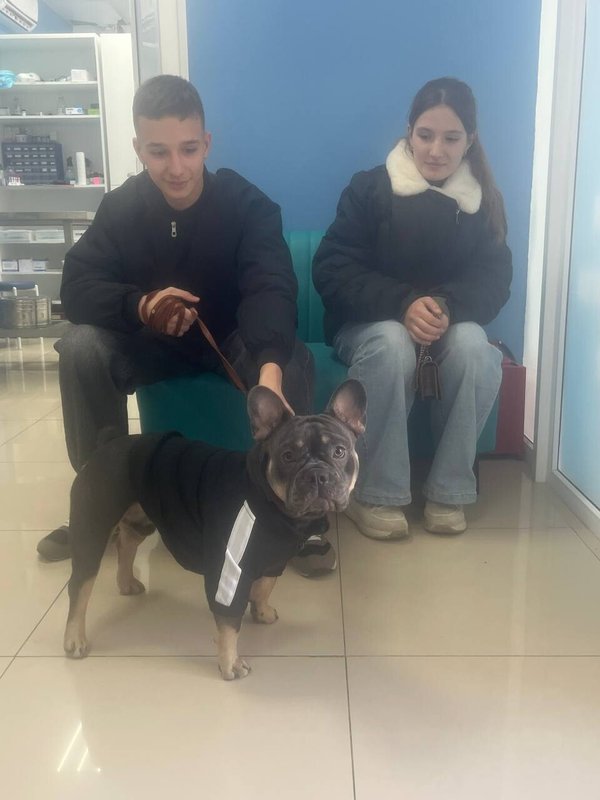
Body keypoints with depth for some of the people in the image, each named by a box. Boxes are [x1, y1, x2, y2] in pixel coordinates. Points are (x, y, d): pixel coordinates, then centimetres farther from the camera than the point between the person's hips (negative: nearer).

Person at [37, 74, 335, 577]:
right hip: (152, 343, 3)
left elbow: (271, 289, -36)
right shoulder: (122, 206, -10)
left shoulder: (246, 204, -19)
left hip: (235, 340, -2)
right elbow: (77, 288, -17)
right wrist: (140, 305, -40)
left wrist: (270, 370, -56)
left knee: (293, 359, -33)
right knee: (80, 349, -24)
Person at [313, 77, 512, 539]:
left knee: (473, 346, -32)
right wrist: (404, 304, -29)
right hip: (370, 323, -2)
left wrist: (447, 306, -29)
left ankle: (449, 491, -17)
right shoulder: (370, 189, -5)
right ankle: (376, 494, -23)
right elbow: (332, 271, -13)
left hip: (450, 323, 2)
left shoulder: (484, 200, 3)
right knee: (392, 345, -37)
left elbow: (495, 278, -6)